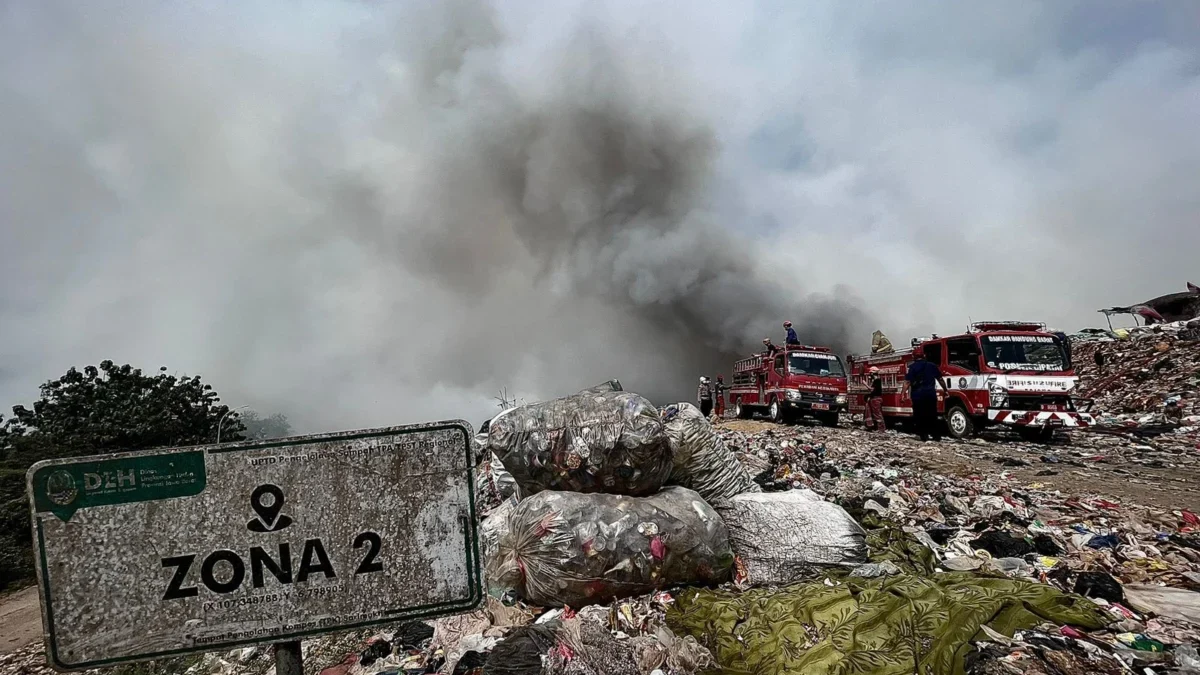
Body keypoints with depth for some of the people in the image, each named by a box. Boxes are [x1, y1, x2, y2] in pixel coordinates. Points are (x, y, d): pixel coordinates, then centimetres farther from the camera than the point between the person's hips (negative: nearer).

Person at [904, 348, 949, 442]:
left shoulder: (912, 367, -4)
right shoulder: (932, 365, 8)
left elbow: (907, 382, -12)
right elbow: (941, 379, 13)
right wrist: (945, 390, 25)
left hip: (917, 395, -3)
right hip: (931, 394, 3)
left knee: (920, 416, 5)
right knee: (932, 416, 12)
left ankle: (924, 435, 2)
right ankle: (937, 435, 12)